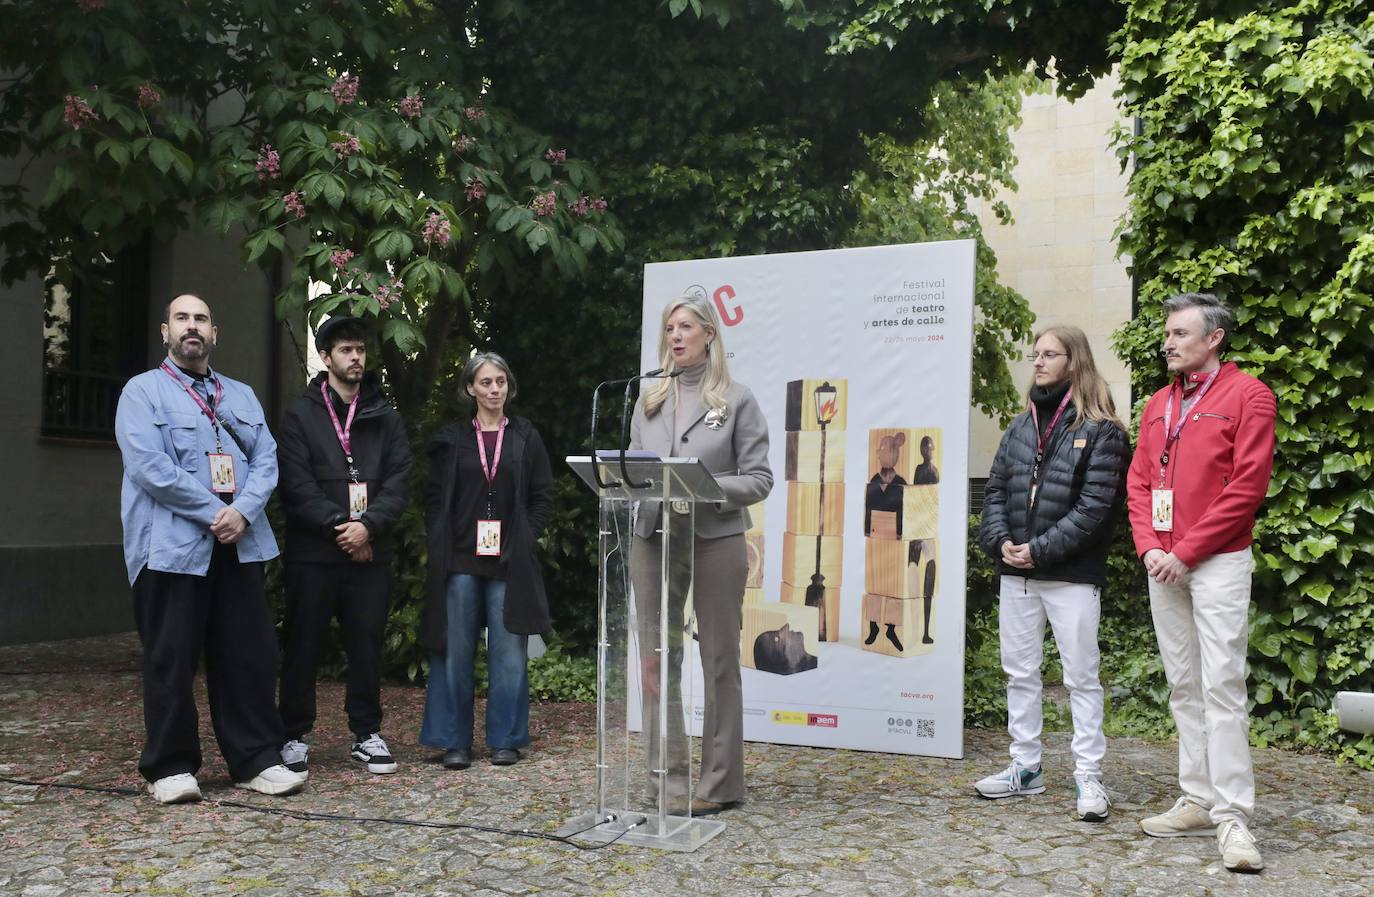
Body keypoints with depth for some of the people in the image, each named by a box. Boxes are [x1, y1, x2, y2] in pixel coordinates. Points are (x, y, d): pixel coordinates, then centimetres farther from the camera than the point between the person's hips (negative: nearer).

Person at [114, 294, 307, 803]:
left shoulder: (242, 396, 18)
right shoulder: (143, 391, 3)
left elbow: (266, 461, 7)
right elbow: (149, 467, -11)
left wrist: (242, 512, -12)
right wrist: (214, 513, -14)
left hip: (240, 545, 5)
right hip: (172, 545, -4)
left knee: (251, 654, 5)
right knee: (172, 660, 1)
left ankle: (256, 760, 13)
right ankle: (170, 768, 12)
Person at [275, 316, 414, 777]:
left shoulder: (386, 419, 11)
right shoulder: (300, 415, 4)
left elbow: (397, 485, 3)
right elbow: (296, 485, -5)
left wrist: (367, 525, -13)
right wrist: (337, 527, -14)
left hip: (369, 553, 2)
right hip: (313, 552, -2)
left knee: (367, 644, 7)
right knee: (303, 645, 3)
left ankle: (366, 734, 18)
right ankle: (295, 736, 14)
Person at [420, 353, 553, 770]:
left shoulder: (526, 437, 7)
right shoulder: (451, 439, 8)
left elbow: (543, 498, 7)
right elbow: (434, 499, 8)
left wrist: (523, 540, -4)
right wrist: (442, 545, -3)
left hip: (510, 563, 0)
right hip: (460, 560, 0)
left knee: (509, 652, 2)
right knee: (456, 650, 3)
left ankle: (505, 739, 12)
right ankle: (454, 740, 13)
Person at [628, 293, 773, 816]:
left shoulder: (737, 400, 2)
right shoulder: (649, 401, 14)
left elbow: (758, 479, -4)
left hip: (716, 539, -4)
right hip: (653, 538, 4)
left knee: (720, 661, 3)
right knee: (657, 660, 5)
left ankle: (719, 783, 11)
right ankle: (669, 781, 15)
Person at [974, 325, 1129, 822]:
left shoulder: (1100, 431, -6)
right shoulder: (1022, 425, 13)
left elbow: (1096, 505, -13)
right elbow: (995, 489, 12)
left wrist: (1040, 549, -16)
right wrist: (1000, 540, -5)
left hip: (1072, 576, -6)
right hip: (1017, 575, 6)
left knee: (1081, 677, 1)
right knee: (1020, 672, 12)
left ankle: (1088, 776, 9)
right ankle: (1025, 767, 24)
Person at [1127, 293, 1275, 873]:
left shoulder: (1247, 395, -5)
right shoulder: (1158, 404, 15)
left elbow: (1248, 485, -12)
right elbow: (1138, 481, 14)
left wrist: (1186, 552, -13)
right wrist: (1149, 547, -2)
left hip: (1217, 562, -6)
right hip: (1163, 565, 7)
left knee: (1221, 685, -9)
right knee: (1183, 686, 9)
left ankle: (1232, 818, -4)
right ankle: (1198, 802, 17)